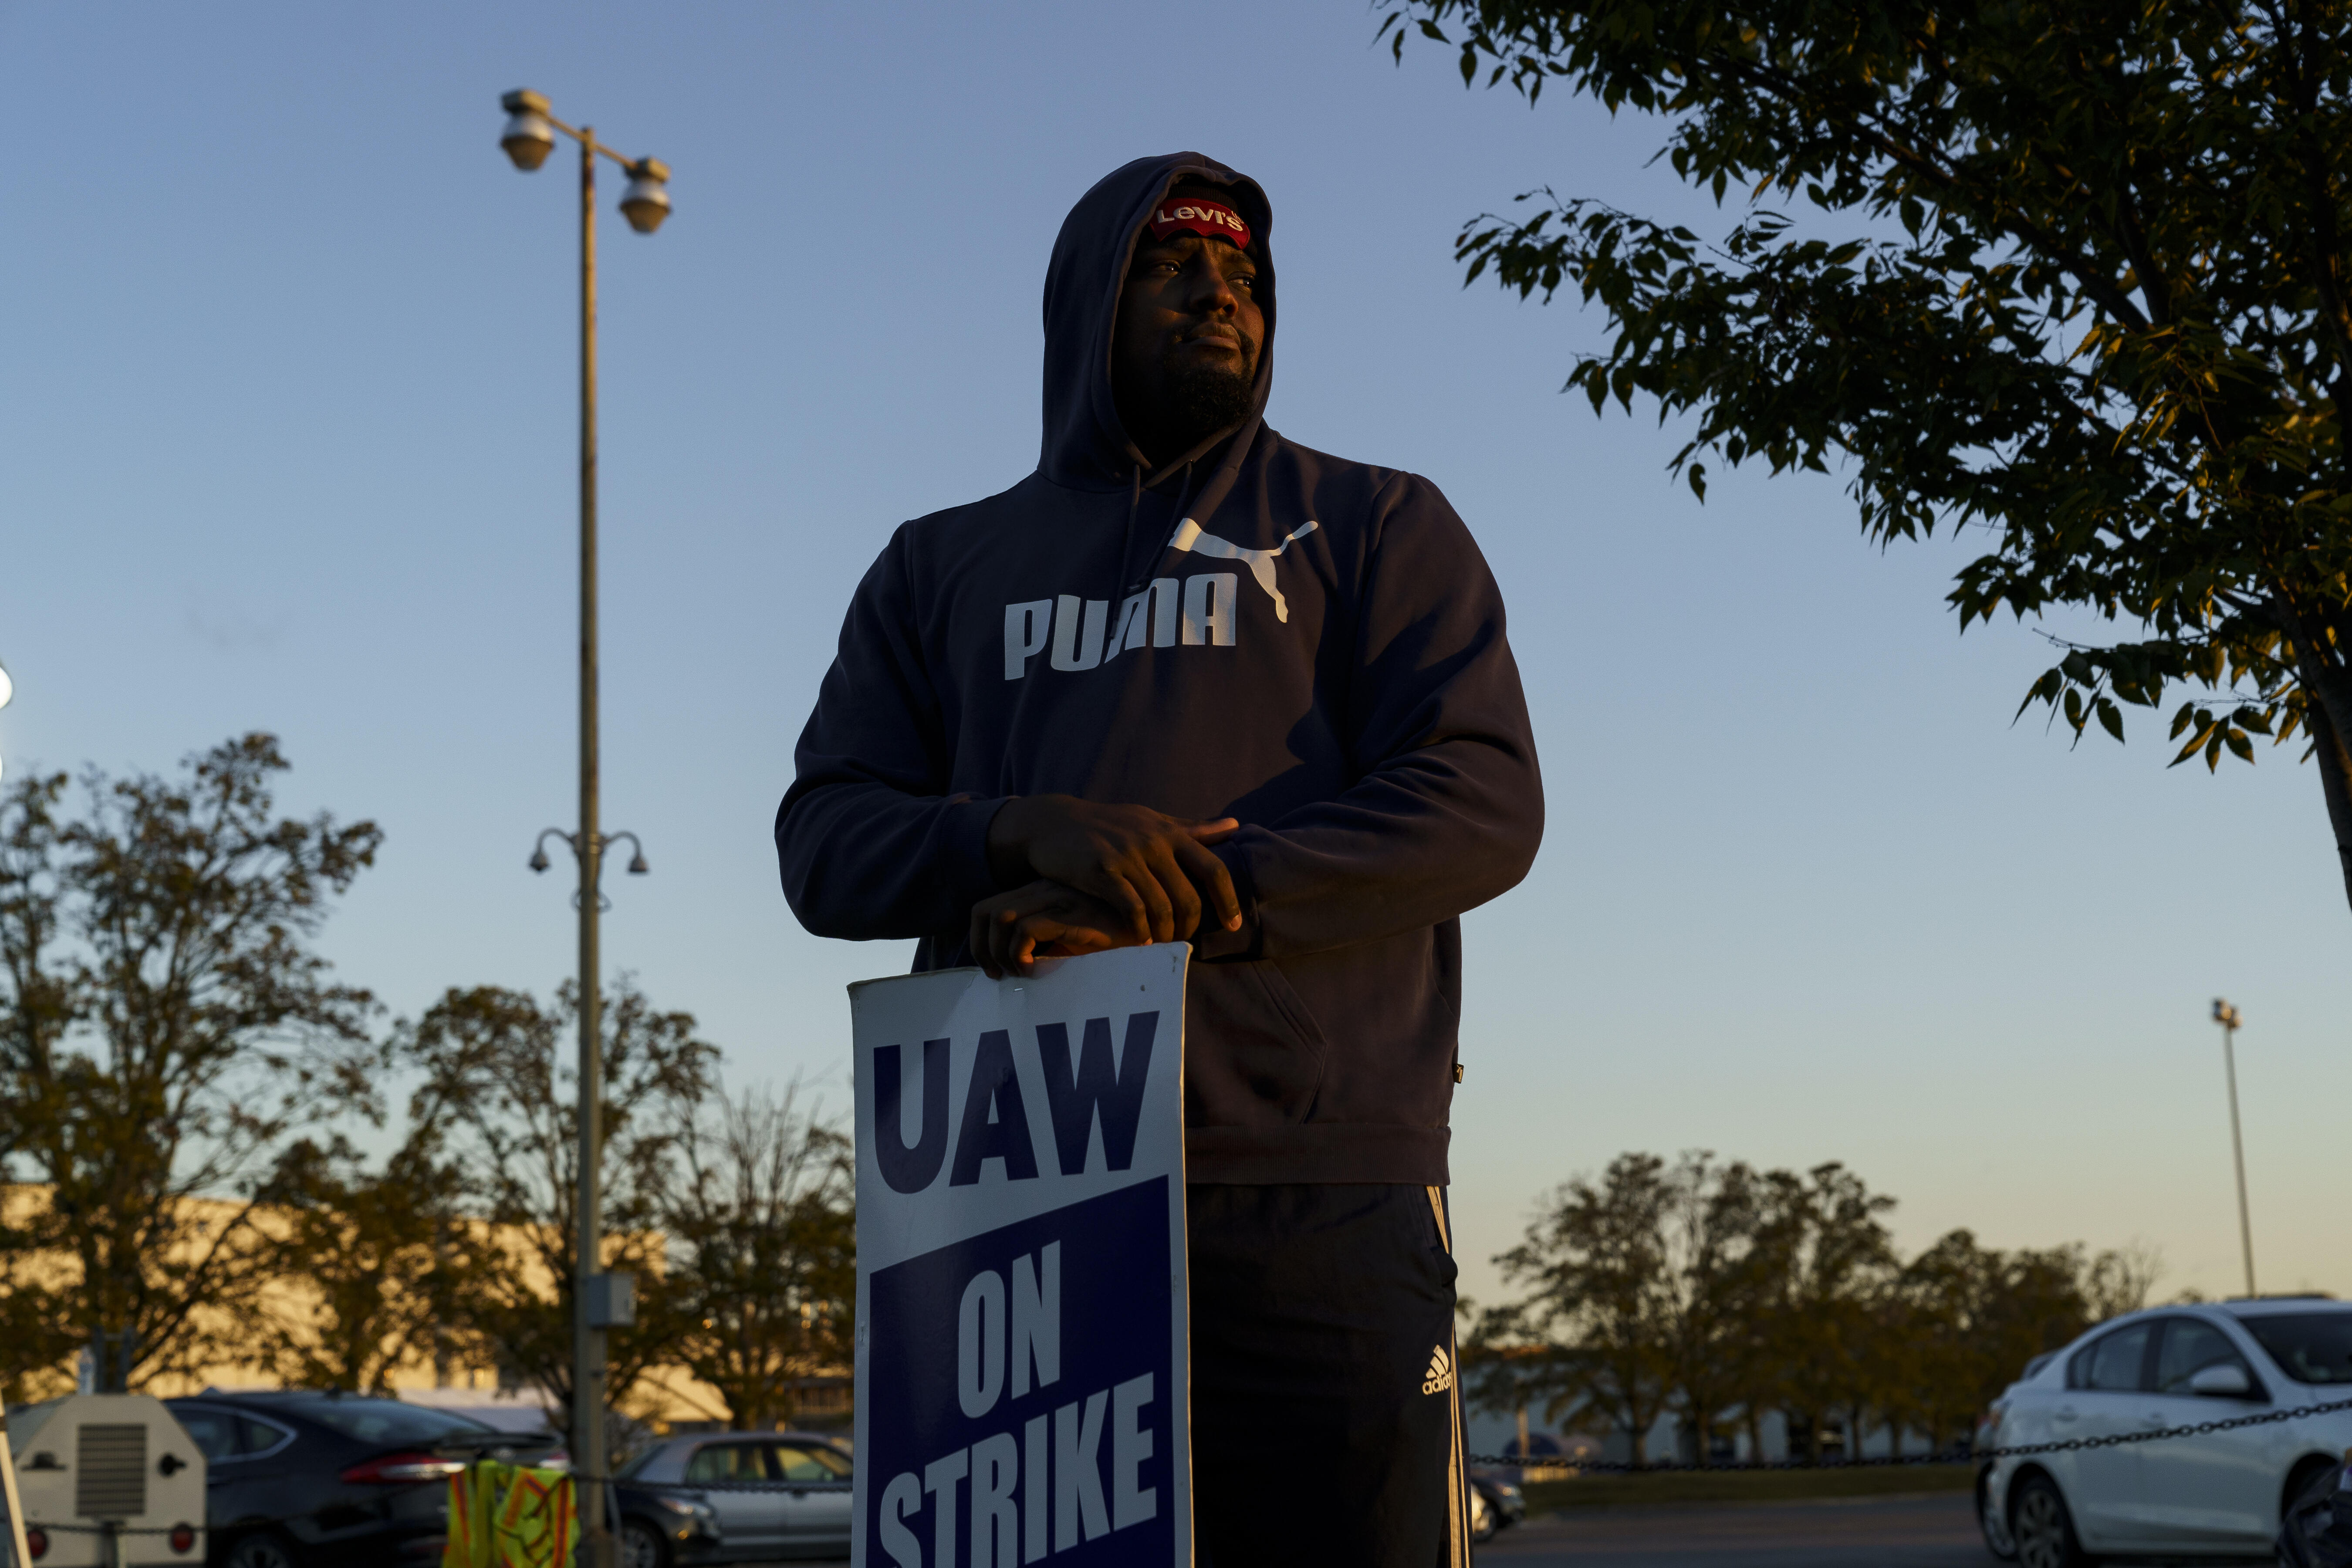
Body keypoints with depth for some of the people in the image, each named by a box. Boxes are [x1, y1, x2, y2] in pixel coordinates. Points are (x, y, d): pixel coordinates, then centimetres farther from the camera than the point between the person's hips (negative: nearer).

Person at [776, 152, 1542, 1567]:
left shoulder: (1375, 528, 13)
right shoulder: (942, 568, 21)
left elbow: (1483, 801, -2)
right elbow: (825, 842, 10)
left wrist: (1176, 902, -15)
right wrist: (1022, 832, -13)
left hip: (1313, 1200, -2)